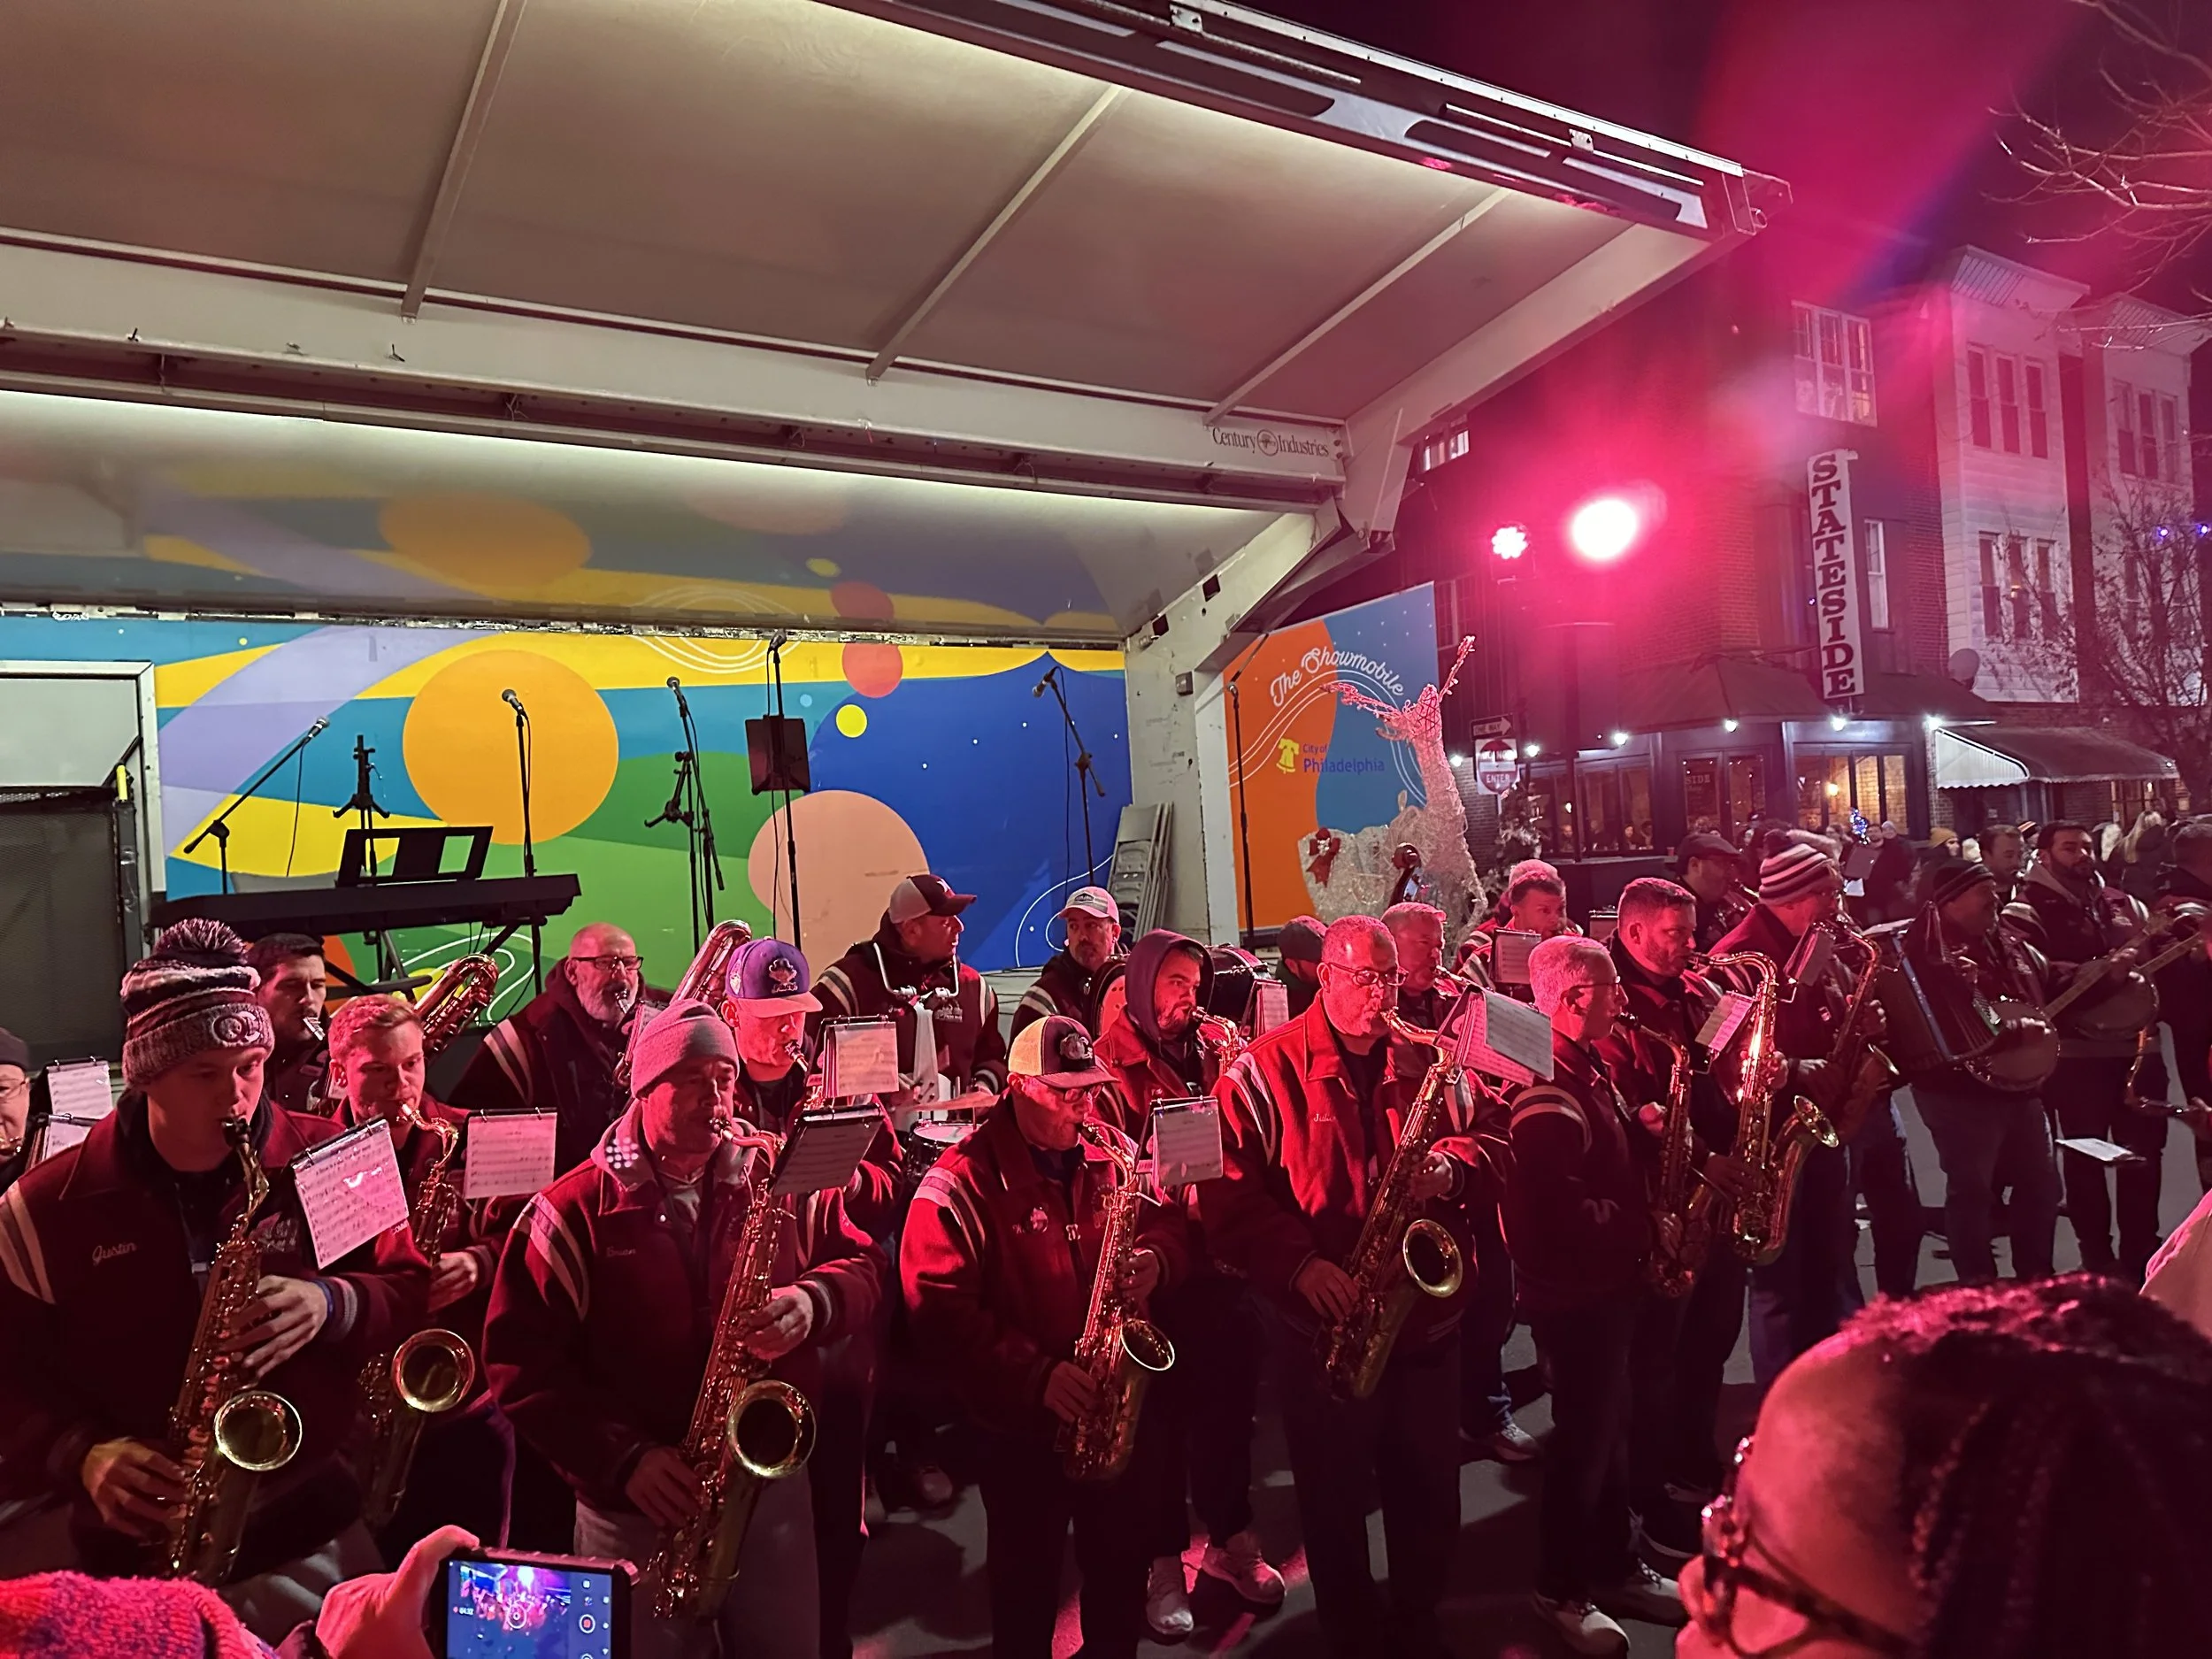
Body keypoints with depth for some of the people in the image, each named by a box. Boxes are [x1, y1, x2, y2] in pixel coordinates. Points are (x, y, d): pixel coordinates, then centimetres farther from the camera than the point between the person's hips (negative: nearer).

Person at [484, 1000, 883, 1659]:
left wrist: (816, 1300, -17)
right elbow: (522, 1361, -10)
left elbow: (861, 1264, 6)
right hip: (634, 1506, -2)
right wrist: (624, 1457, -17)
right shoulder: (572, 1211, -8)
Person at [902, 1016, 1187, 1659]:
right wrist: (1037, 1375, -27)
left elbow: (1168, 1222, 9)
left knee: (1121, 1564, 22)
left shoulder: (1115, 1153, -1)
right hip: (1020, 1420, -4)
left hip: (1120, 1403, 5)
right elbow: (942, 1313, -22)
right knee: (1028, 1577, 16)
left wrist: (1156, 1257, -15)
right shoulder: (962, 1183, -18)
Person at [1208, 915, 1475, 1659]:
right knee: (1335, 1497, 12)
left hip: (1426, 1311, 4)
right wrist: (1299, 1264, -25)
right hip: (1323, 1322, -3)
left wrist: (1449, 1165, -11)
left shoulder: (1423, 1058, 3)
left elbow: (1472, 1138, 12)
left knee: (1430, 1487, 16)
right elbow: (1226, 1189, -15)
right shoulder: (1267, 1067, -11)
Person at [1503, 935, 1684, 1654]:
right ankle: (1561, 1589, 23)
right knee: (1585, 1441, 5)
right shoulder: (1547, 1087, -24)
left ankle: (1614, 1566, 38)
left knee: (1612, 1429, 21)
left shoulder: (1588, 1067, 8)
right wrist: (1643, 1225, -17)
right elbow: (1560, 1204, -30)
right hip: (1575, 1292, -9)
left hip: (1611, 1280, 9)